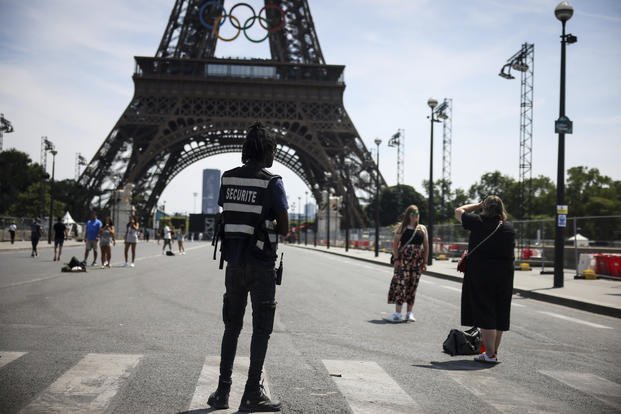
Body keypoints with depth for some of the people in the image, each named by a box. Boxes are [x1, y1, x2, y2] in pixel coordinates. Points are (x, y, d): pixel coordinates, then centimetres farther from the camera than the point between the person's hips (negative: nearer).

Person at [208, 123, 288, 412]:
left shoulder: (227, 179, 4)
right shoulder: (271, 183, -12)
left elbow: (226, 217, 11)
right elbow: (284, 228, -9)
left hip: (234, 262, 5)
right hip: (261, 265, -5)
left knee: (232, 327, 15)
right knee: (261, 329, 6)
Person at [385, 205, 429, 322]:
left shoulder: (422, 228, 11)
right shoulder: (402, 227, 4)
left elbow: (426, 246, 11)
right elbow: (395, 244, 0)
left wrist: (425, 262, 4)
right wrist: (396, 259, -10)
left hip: (417, 261, 3)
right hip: (403, 259, -3)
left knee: (413, 285, 5)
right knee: (400, 284, -11)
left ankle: (409, 313, 13)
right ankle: (398, 313, -10)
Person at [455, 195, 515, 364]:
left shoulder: (478, 222, -8)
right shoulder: (509, 228, 4)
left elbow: (458, 211, 6)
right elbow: (510, 250, 15)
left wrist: (478, 205, 14)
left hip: (480, 274, -4)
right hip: (504, 275, 4)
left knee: (485, 314, -1)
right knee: (500, 315, 12)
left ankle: (490, 354, -2)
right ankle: (494, 352, 20)